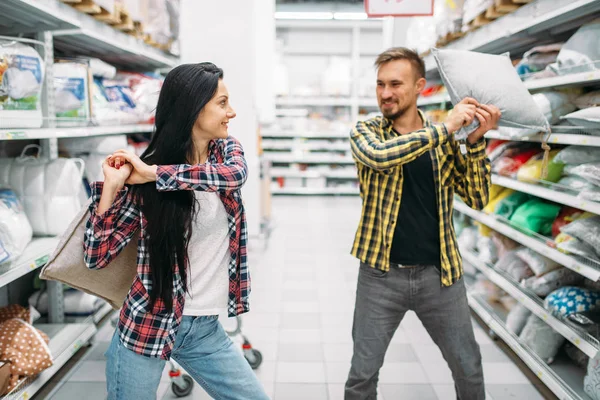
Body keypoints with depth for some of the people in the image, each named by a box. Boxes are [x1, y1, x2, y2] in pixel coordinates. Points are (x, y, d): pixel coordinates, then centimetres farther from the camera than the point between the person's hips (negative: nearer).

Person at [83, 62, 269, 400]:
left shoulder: (227, 150, 1)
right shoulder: (141, 180, -11)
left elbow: (235, 175, -23)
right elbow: (97, 256, -11)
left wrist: (154, 173, -23)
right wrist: (111, 185, -19)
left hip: (207, 328, 4)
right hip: (147, 327, -3)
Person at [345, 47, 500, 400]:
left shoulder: (444, 138, 3)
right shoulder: (365, 131, -3)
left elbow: (477, 198, -1)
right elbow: (379, 156, -27)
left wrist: (476, 139, -12)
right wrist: (445, 127, -23)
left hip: (439, 273, 2)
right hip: (381, 274, -2)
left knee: (469, 369, 17)